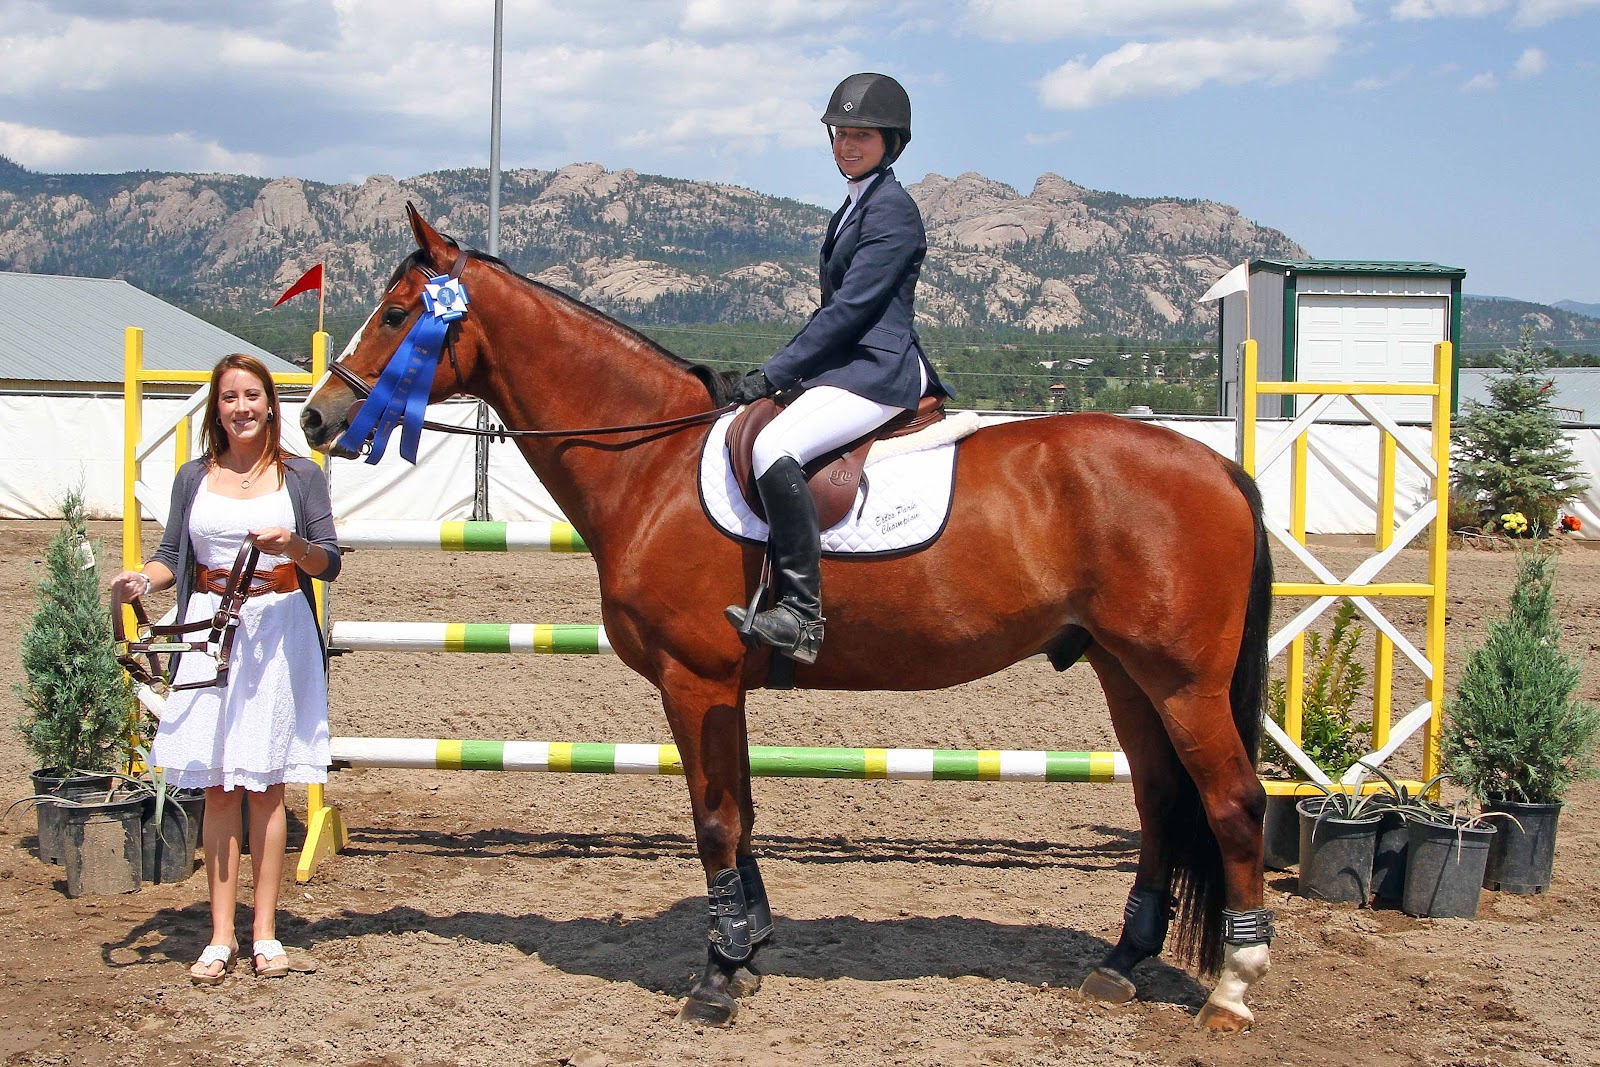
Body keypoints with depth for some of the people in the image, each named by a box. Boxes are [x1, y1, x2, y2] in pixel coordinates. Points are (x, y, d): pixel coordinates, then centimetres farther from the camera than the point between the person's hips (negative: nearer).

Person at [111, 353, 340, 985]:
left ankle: (265, 933, 11)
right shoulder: (194, 478, 9)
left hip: (278, 635, -2)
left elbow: (330, 564, 2)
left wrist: (294, 545, -18)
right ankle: (221, 937, 9)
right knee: (217, 787, 3)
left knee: (265, 785, 3)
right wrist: (142, 578, -10)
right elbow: (173, 556, 11)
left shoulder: (300, 476, 4)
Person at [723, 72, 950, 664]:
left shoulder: (892, 209, -11)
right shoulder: (853, 208, 20)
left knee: (773, 448, -31)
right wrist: (784, 372, 15)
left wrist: (774, 374, -17)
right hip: (846, 367, 11)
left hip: (878, 372, -11)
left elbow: (850, 307, -17)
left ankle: (801, 614, -32)